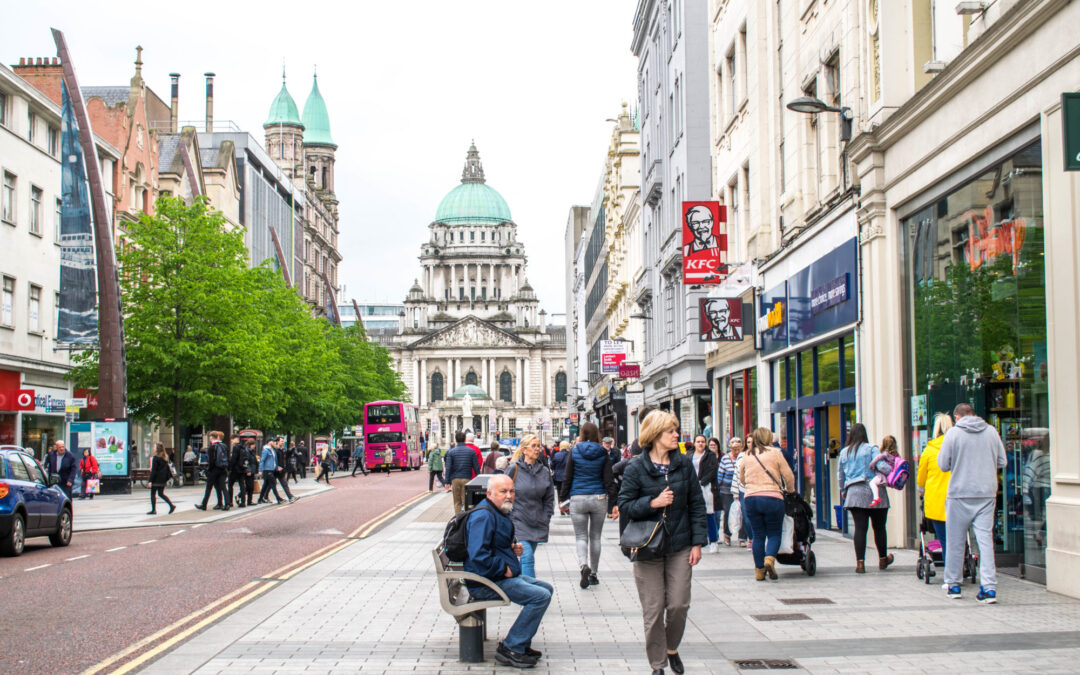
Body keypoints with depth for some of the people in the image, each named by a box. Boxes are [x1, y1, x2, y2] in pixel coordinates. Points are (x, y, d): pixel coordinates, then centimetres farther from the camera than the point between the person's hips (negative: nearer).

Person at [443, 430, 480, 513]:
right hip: (467, 478, -1)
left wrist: (447, 482, -2)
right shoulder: (471, 451, 1)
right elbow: (476, 467, 0)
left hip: (455, 479, 1)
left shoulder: (451, 452, 1)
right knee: (466, 501, 2)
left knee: (457, 502, 9)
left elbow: (448, 468, -4)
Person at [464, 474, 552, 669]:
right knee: (541, 596, -20)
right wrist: (504, 569, -20)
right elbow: (478, 556, -31)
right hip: (485, 583, -11)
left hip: (503, 575, 11)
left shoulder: (500, 512, 14)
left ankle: (520, 643, 17)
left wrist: (513, 548, 11)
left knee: (546, 588, 17)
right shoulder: (483, 517, -21)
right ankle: (510, 649, -13)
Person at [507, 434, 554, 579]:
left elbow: (549, 499, 16)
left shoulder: (544, 472, 8)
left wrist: (546, 520, 7)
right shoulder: (514, 469, -4)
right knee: (527, 557, -16)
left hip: (537, 524, 4)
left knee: (527, 559, 9)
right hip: (518, 522, -4)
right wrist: (509, 520, -4)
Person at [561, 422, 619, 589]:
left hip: (578, 498, -1)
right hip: (599, 498, 1)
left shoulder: (574, 451, -3)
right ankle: (593, 574, 18)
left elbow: (567, 477, -1)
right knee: (595, 536, 13)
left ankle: (584, 566, -22)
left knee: (581, 536, 4)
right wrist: (615, 501, -1)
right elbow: (609, 479, -3)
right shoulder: (603, 453, 0)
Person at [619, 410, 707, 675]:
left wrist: (697, 542, 1)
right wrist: (653, 503, -19)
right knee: (653, 609, 2)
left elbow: (696, 504, 6)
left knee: (679, 604, 2)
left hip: (679, 546, 2)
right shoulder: (636, 468, -5)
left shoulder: (684, 464, 3)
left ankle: (672, 648, 31)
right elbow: (625, 504, -4)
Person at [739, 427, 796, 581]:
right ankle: (769, 558, -18)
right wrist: (790, 490, 18)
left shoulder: (747, 455, 11)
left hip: (751, 499, 3)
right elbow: (789, 476, 0)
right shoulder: (775, 453, 0)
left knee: (758, 535, 11)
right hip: (772, 498, -3)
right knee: (774, 533, 7)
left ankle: (759, 570, 11)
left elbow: (741, 478, 20)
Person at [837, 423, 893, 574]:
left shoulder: (844, 452, 9)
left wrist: (843, 491, 30)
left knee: (860, 528, 0)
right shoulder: (870, 449, -3)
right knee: (879, 527, 11)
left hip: (854, 493, 3)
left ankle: (860, 563, -8)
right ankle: (883, 559, 25)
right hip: (874, 492, -3)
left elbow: (840, 475, 16)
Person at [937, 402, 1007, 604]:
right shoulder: (991, 431, 4)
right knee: (985, 540, 2)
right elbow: (1002, 461, 9)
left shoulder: (953, 433, -5)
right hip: (987, 494, 3)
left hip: (960, 495, -2)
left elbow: (943, 464, -4)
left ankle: (953, 585, 19)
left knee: (955, 541, 9)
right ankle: (989, 587, -5)